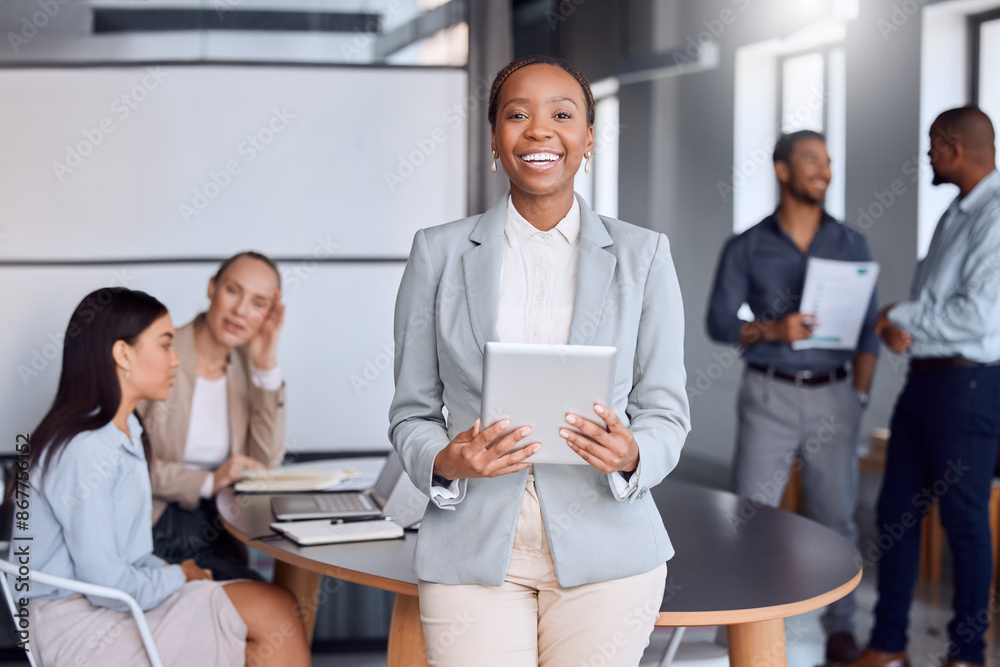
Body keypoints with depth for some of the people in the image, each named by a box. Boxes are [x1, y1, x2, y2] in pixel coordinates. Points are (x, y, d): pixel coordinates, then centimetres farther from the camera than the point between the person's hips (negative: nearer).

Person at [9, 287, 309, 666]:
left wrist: (168, 572, 0)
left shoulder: (125, 431, 10)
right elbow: (107, 584, -23)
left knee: (278, 607, -6)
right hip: (83, 629, -9)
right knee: (275, 612, -13)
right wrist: (178, 577, -6)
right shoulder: (84, 450, -22)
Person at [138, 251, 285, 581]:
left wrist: (267, 367, -3)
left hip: (213, 538, 6)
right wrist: (208, 482, -16)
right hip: (151, 533, -6)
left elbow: (266, 463, 2)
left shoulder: (247, 366, 11)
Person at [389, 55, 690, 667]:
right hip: (474, 549, 0)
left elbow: (666, 410, 6)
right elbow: (412, 413, 7)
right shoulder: (439, 253, 4)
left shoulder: (643, 256, 5)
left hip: (604, 548, 1)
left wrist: (632, 456, -16)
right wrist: (445, 461, -14)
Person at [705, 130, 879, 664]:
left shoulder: (851, 246, 7)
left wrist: (859, 397, 1)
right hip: (769, 394, -1)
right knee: (751, 511, -3)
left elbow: (867, 331, 8)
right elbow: (719, 323, 0)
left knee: (835, 514, 4)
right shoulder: (746, 248, 2)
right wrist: (771, 330, -18)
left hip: (833, 396, 1)